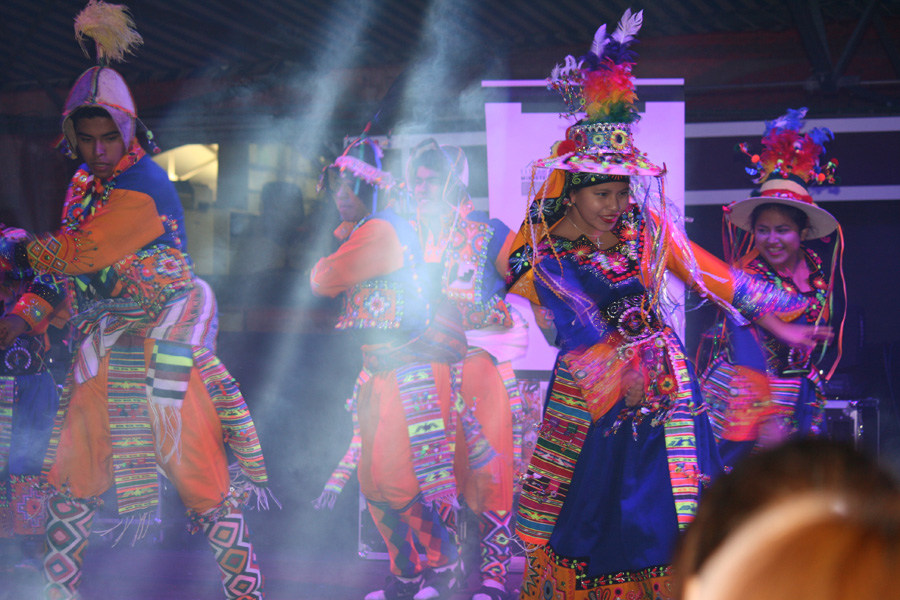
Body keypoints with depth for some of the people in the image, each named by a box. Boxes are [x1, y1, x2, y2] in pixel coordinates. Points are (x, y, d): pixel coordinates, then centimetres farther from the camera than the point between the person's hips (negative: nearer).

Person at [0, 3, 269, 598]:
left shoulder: (143, 190, -17)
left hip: (163, 341, -8)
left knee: (199, 468, -7)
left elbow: (74, 253, -19)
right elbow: (68, 263, 18)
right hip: (107, 343, 8)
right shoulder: (85, 183, 12)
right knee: (70, 472, 9)